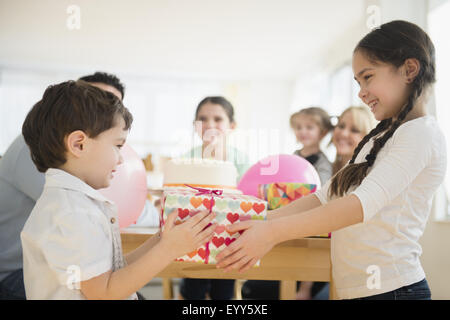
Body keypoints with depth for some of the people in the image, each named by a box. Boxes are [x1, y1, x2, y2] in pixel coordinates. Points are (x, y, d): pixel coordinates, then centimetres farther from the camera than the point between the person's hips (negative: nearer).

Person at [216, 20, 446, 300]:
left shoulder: (422, 133, -10)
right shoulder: (380, 138, 18)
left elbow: (364, 203, -23)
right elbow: (325, 197, 12)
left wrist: (273, 232, -27)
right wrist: (262, 223, 2)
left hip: (392, 289, -7)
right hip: (358, 289, 7)